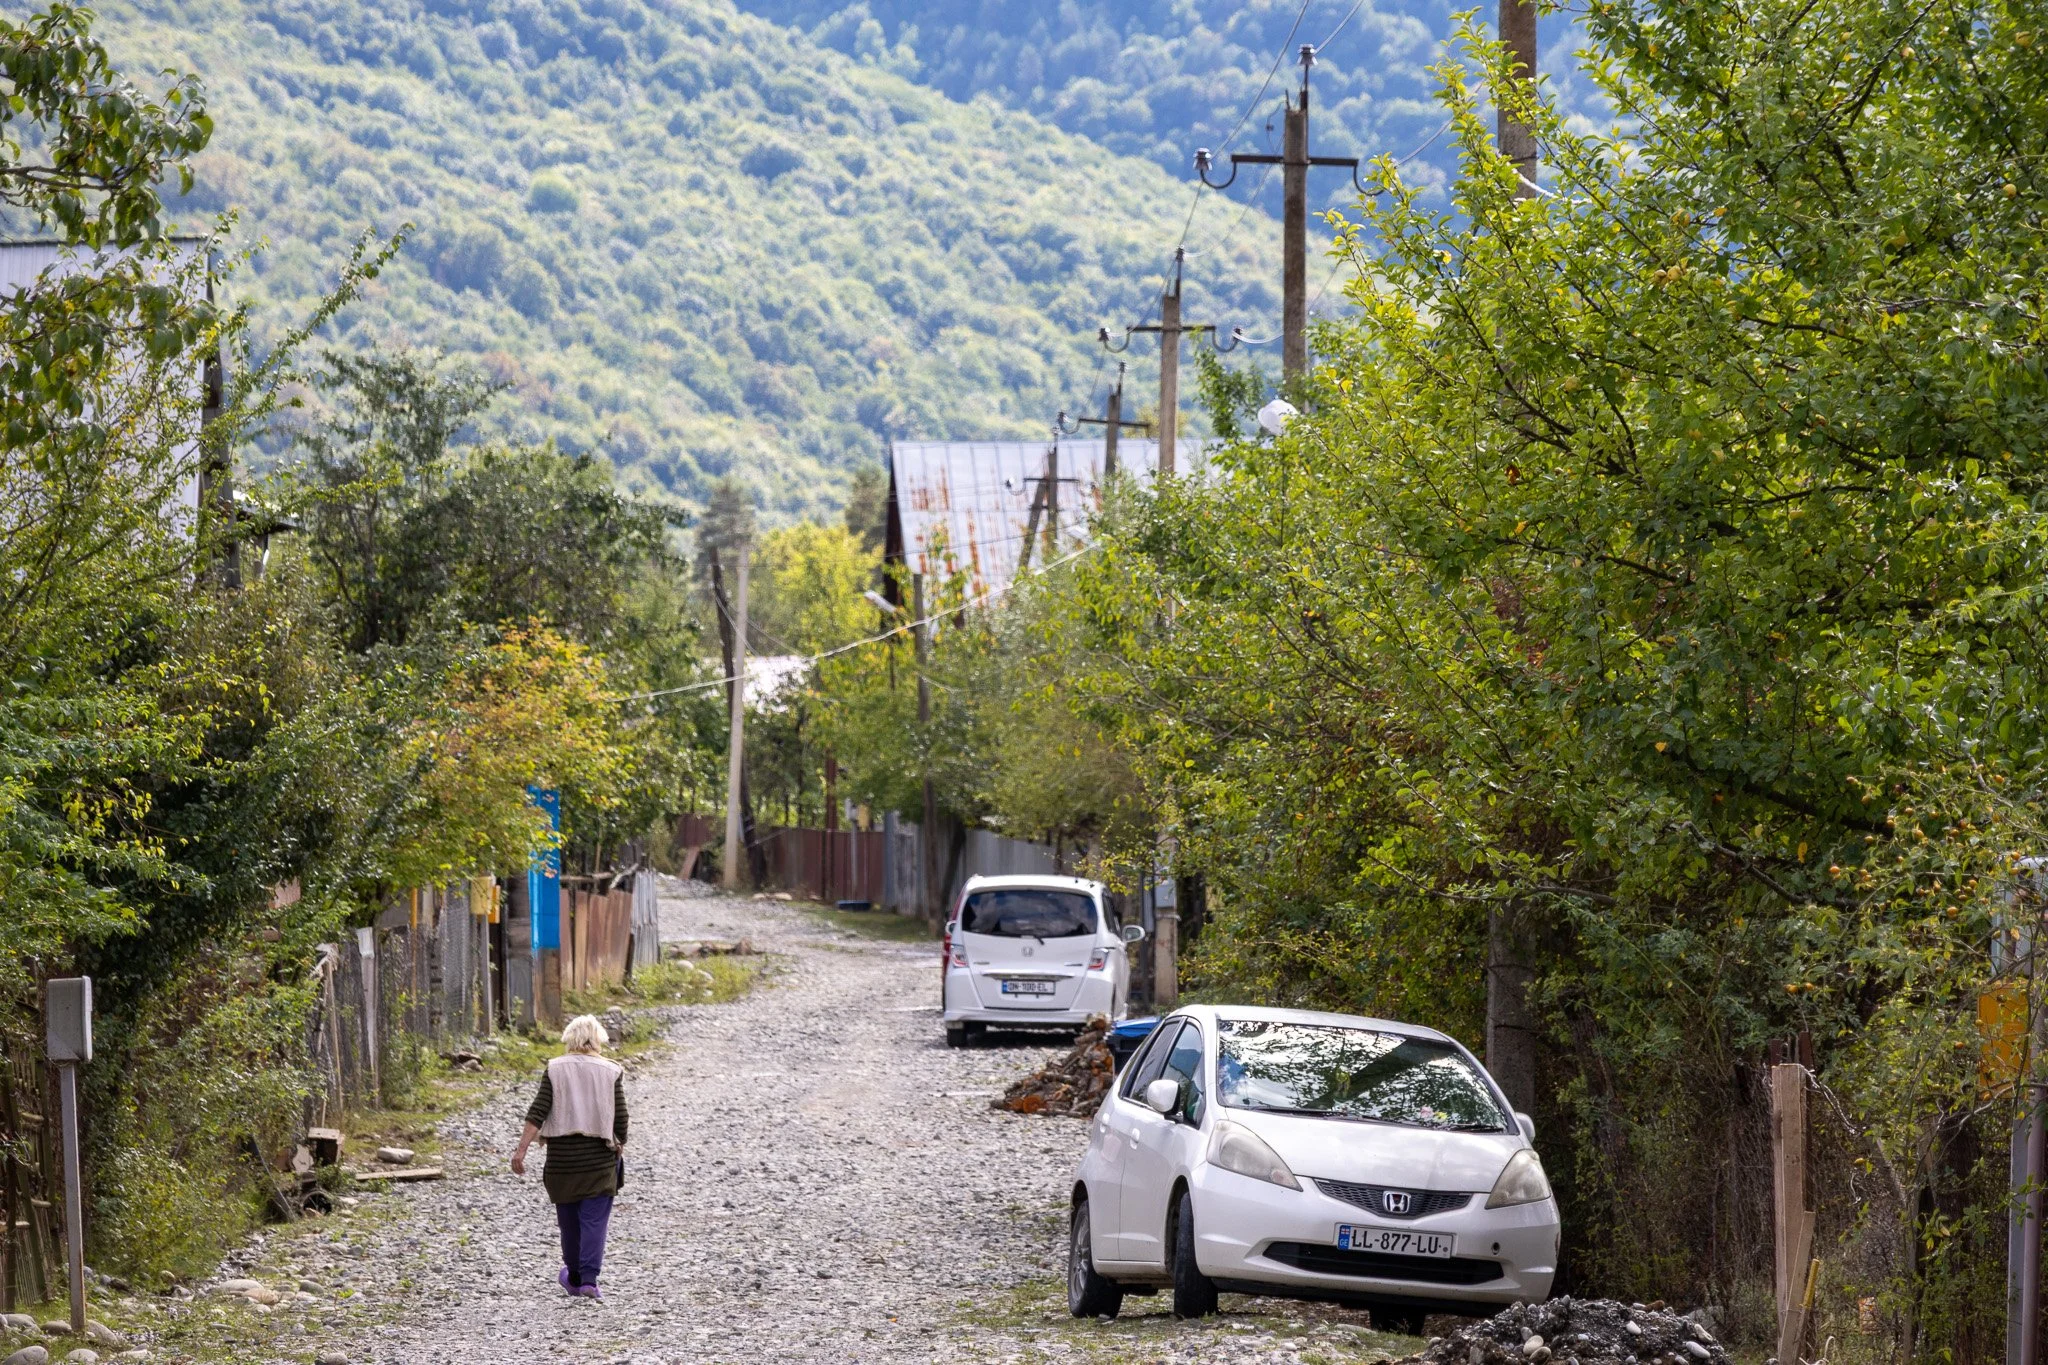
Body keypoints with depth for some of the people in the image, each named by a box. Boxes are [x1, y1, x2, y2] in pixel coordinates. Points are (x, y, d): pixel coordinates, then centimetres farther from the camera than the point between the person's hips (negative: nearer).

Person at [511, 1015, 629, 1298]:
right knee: (594, 1219, -1)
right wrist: (620, 1146, 16)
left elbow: (537, 1112, -8)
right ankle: (589, 1279, -13)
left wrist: (521, 1150, -9)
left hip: (562, 1155, 1)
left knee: (569, 1219, 15)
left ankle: (574, 1277, 30)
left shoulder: (555, 1069, -1)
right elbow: (620, 1117, -1)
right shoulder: (611, 1072, -1)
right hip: (599, 1155, -1)